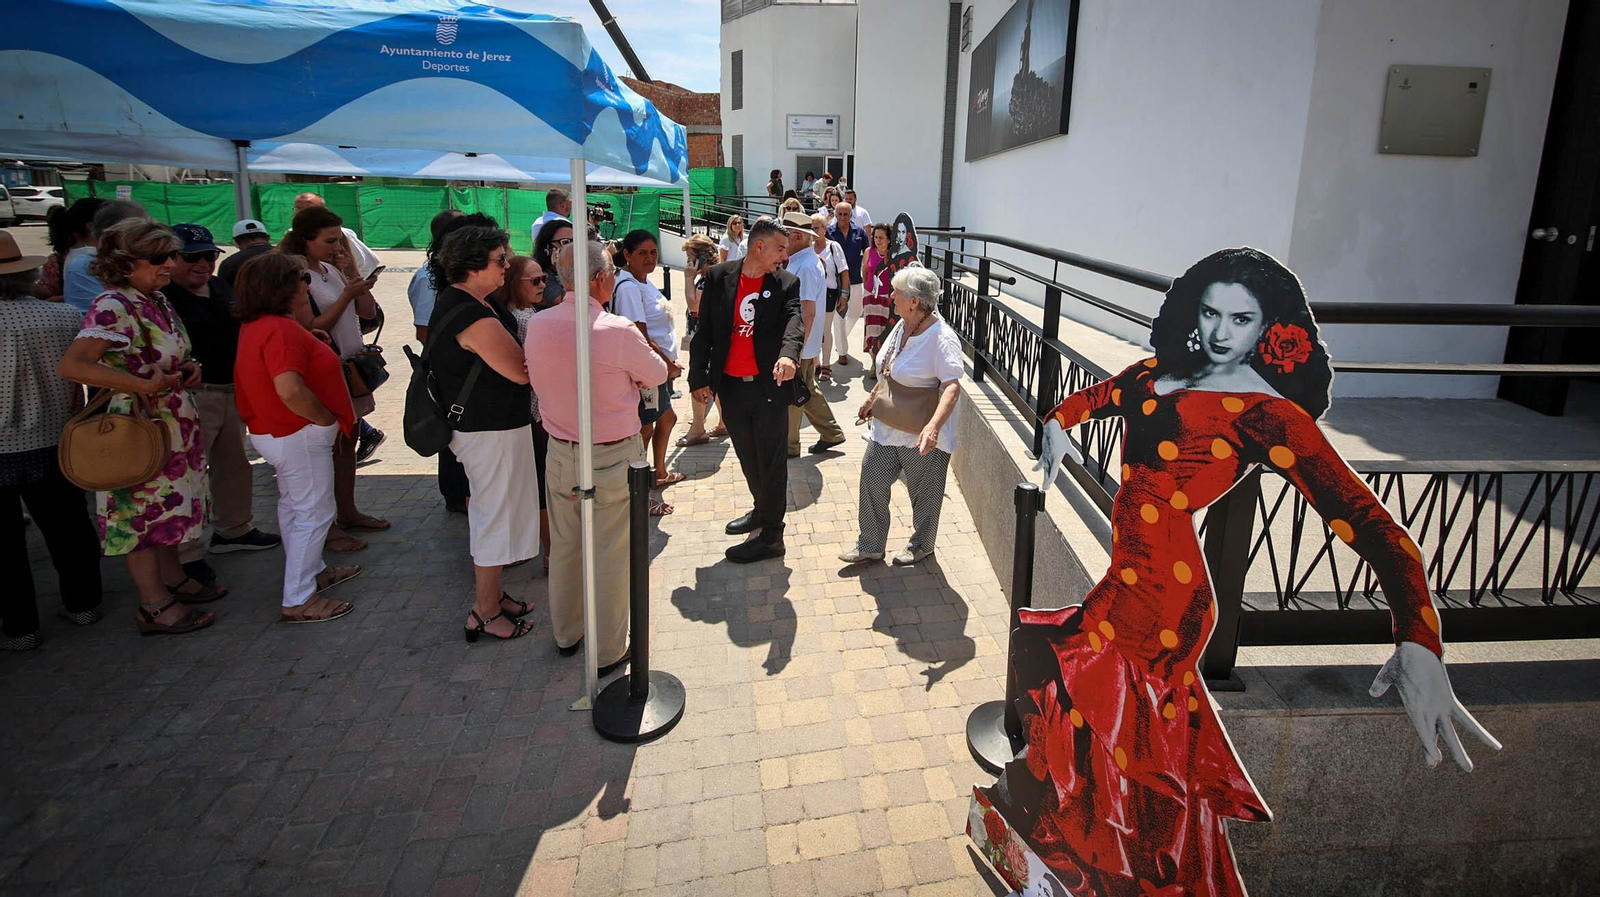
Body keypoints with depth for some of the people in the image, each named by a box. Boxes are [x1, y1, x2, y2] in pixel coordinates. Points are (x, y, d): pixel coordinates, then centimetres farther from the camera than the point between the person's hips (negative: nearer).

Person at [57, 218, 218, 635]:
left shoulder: (157, 300, 8)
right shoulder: (112, 307, -20)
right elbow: (71, 365, -31)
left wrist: (186, 368, 2)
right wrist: (146, 385, -31)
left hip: (176, 424, 9)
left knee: (168, 504, 19)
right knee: (142, 511, 3)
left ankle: (172, 579, 35)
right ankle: (155, 606, 13)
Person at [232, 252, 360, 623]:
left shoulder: (255, 325, 9)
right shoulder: (281, 329, -24)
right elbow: (290, 390, -35)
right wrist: (327, 419, -20)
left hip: (275, 433, 11)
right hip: (300, 436, -11)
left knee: (294, 506, 23)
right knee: (313, 514, -2)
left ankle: (312, 571, 40)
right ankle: (298, 600, 5)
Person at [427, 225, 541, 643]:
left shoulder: (454, 299, 6)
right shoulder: (476, 317, -26)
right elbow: (522, 371, -23)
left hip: (474, 421, 11)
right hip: (493, 429, -11)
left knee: (489, 514, 21)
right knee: (498, 517, 2)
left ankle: (490, 595, 35)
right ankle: (485, 613, 15)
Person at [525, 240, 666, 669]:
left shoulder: (537, 325, -6)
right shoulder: (618, 331, -21)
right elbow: (657, 375, -5)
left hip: (559, 453, 5)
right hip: (613, 457, -5)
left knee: (564, 548, 20)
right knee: (610, 555, 8)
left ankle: (566, 634, 38)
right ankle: (608, 650, 21)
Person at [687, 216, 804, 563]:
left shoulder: (786, 283, -3)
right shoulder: (719, 277, 1)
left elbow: (793, 322, -19)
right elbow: (703, 331, 4)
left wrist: (788, 354, -41)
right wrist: (698, 378, 0)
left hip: (769, 387, -3)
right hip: (730, 387, 3)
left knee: (771, 461, 3)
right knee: (747, 457, 19)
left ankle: (771, 535, 13)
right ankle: (761, 510, 42)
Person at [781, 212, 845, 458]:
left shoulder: (805, 267, -21)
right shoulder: (799, 261, 10)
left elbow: (808, 311, -25)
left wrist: (797, 348, -23)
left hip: (799, 345, -10)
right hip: (805, 344, 10)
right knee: (808, 390, 20)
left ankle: (788, 445, 15)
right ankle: (830, 433, 29)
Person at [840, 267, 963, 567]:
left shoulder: (942, 338, -24)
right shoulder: (903, 326, 2)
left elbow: (952, 387, -32)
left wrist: (933, 426, -44)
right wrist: (873, 398, 22)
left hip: (922, 435, -8)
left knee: (924, 492, 11)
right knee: (872, 480, 9)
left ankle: (922, 545, 34)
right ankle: (870, 545, 24)